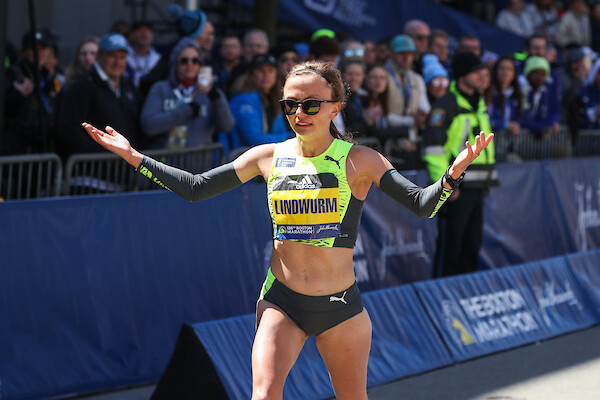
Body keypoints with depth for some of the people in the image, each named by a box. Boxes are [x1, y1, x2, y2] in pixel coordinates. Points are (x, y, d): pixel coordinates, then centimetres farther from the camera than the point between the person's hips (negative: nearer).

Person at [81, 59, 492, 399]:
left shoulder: (359, 160, -6)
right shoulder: (269, 157, 2)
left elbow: (422, 204, -13)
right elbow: (197, 188, 7)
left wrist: (454, 173, -32)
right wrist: (135, 157, 1)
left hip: (341, 306, -1)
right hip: (281, 301, 1)